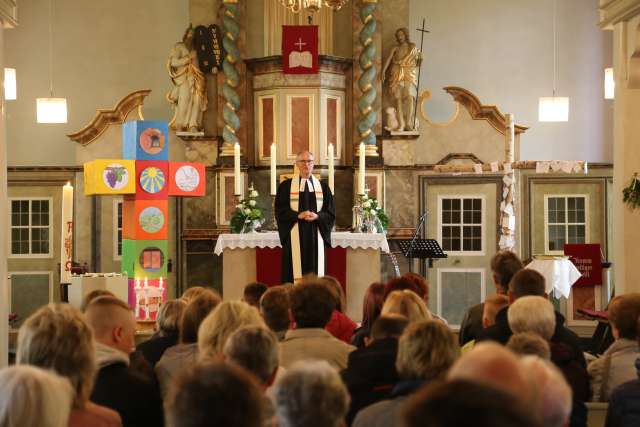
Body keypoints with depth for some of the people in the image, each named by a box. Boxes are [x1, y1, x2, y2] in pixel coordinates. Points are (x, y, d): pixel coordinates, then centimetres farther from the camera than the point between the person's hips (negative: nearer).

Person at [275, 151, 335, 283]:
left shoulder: (323, 187, 12)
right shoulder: (286, 186, 5)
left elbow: (331, 213, 8)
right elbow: (280, 212, 0)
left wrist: (317, 216, -12)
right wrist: (298, 215, -15)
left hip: (316, 237, 2)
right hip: (294, 237, -2)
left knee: (315, 271, 0)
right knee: (296, 274, -7)